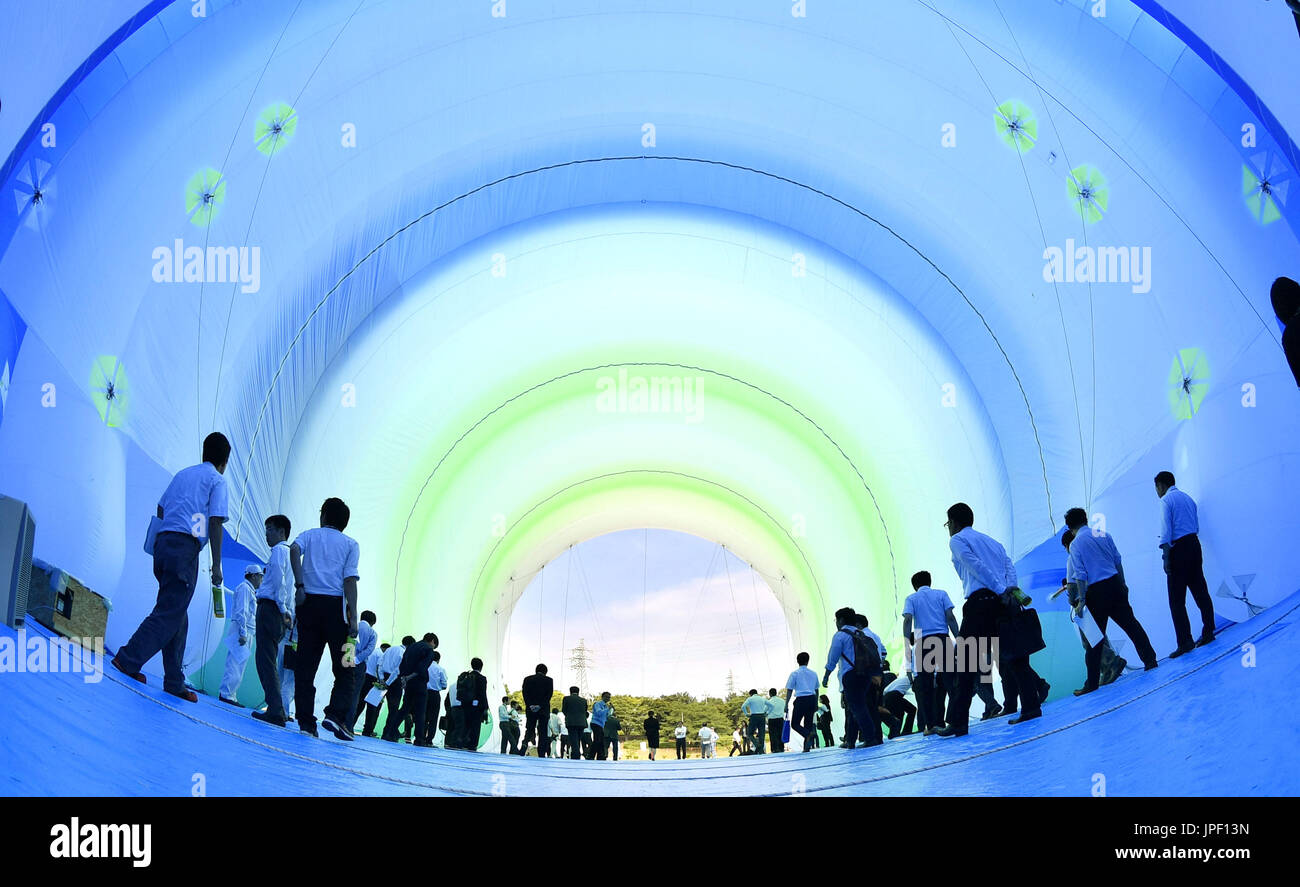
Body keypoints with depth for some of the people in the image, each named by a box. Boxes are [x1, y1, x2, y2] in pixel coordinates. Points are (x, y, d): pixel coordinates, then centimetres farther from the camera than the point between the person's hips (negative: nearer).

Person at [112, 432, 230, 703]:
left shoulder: (182, 474, 22)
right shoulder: (217, 479, 2)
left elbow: (161, 509, 23)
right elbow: (215, 523, -5)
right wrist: (216, 565, -5)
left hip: (163, 542, 7)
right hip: (185, 548, -7)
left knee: (176, 615, 8)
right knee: (170, 613, -4)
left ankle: (174, 681, 8)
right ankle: (128, 659, -11)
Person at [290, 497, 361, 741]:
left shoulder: (309, 535, 16)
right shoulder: (350, 544, 13)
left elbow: (294, 549, -8)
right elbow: (349, 579, -1)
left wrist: (300, 585, -10)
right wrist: (353, 618, -7)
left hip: (309, 602, 2)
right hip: (335, 604, -2)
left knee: (305, 665, 5)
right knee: (345, 668, 2)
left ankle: (306, 721, 0)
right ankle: (336, 714, -16)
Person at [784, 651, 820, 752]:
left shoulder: (794, 673, 2)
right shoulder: (813, 673, 15)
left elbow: (789, 690, -1)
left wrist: (786, 704, 1)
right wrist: (816, 704, 28)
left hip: (801, 699, -4)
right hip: (812, 699, 4)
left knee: (795, 724, 1)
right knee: (808, 723, 10)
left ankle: (808, 734, -24)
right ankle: (807, 747, 4)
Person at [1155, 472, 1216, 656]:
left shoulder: (1166, 500, -6)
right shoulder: (1188, 498, 17)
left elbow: (1166, 530, -13)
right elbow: (1197, 527, 18)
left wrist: (1166, 557, -15)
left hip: (1179, 547, -8)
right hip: (1194, 543, 8)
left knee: (1177, 599, -5)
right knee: (1200, 591, 13)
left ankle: (1185, 642, -8)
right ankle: (1208, 632, 15)